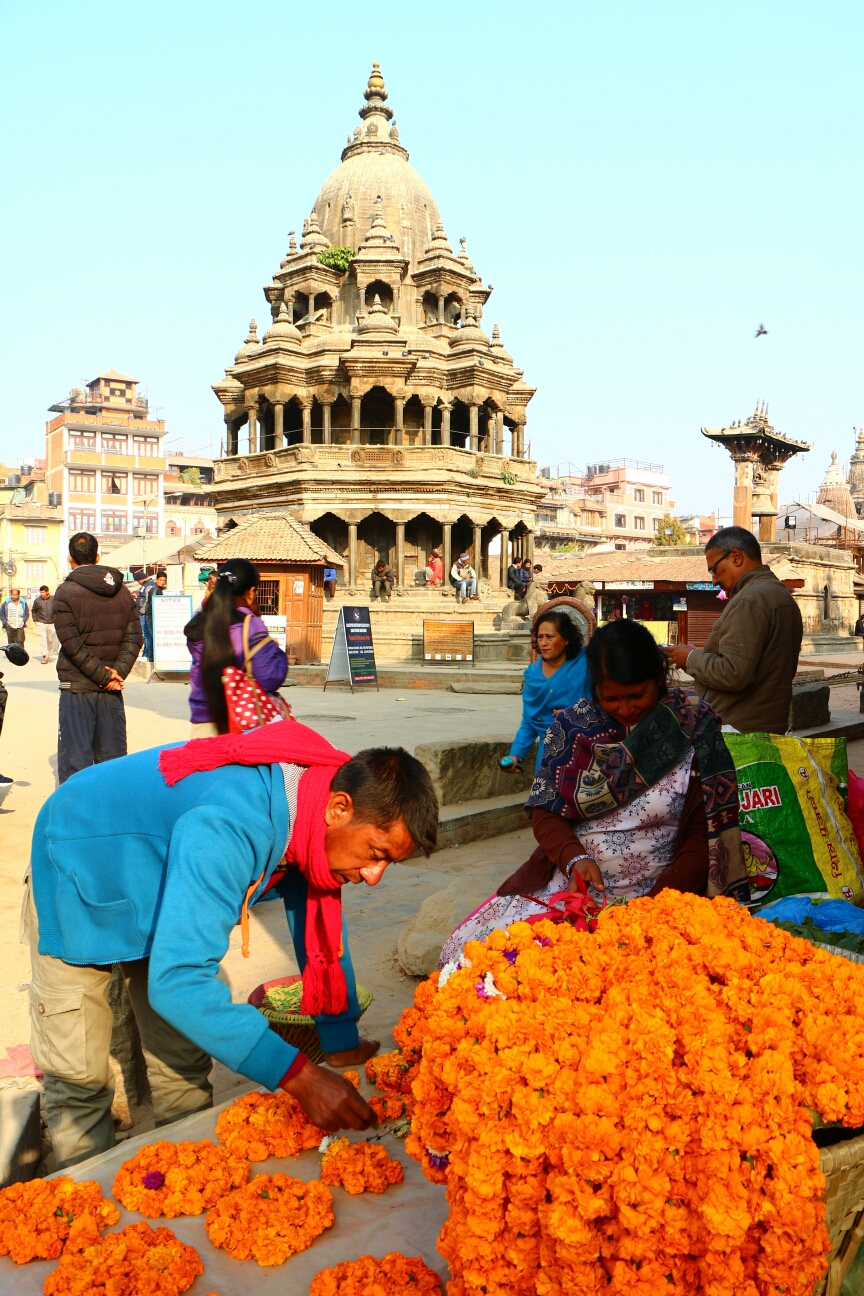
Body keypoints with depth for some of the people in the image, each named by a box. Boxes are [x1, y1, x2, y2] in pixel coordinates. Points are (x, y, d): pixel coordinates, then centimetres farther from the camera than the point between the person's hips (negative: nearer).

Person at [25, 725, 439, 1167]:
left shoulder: (314, 794, -19)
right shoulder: (226, 830, -45)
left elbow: (320, 926, -5)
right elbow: (177, 980, -47)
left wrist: (342, 1040, -3)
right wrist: (297, 1075, -47)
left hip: (161, 897, 7)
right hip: (78, 881, -6)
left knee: (184, 1069, 7)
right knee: (79, 1079, -4)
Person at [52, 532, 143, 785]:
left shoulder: (66, 591, -8)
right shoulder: (122, 591, 7)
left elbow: (71, 642, -15)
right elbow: (134, 638, 1)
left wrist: (103, 674, -12)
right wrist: (117, 672, -6)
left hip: (77, 687, -4)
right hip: (112, 689, 4)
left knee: (75, 758, 0)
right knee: (113, 757, 11)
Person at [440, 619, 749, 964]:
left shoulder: (693, 728, -4)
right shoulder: (571, 727, 3)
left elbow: (702, 836, -6)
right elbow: (544, 811, 4)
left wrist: (656, 903, -18)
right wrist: (573, 858, -17)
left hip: (659, 893, -3)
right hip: (571, 883, 3)